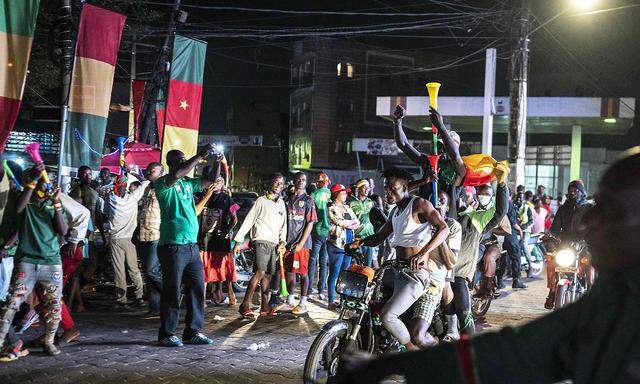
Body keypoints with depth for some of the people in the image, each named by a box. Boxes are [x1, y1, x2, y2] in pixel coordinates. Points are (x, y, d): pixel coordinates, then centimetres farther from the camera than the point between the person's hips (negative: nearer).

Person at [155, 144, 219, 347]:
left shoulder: (188, 184, 16)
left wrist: (217, 161, 3)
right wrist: (200, 156, -20)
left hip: (192, 245, 7)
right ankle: (167, 334, 9)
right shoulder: (163, 184, -5)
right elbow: (176, 174, -24)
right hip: (173, 245, -7)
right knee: (172, 292, -1)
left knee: (197, 289, 8)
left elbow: (211, 179, 19)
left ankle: (193, 331, 18)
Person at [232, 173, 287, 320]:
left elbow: (283, 225, 21)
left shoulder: (281, 203, 18)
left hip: (274, 243, 6)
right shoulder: (261, 201, 1)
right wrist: (238, 241, -4)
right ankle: (245, 305, -17)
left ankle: (264, 307, 9)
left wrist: (282, 242, 5)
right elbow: (248, 221, -1)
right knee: (260, 272, -18)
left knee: (267, 275, 6)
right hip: (261, 240, -6)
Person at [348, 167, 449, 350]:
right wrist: (360, 242, 1)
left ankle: (413, 351, -1)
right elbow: (380, 237, 22)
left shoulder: (419, 204, -9)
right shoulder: (396, 212, 18)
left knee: (388, 316, -21)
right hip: (399, 270, 10)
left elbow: (444, 228, -21)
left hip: (417, 273, -10)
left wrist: (423, 253, -34)